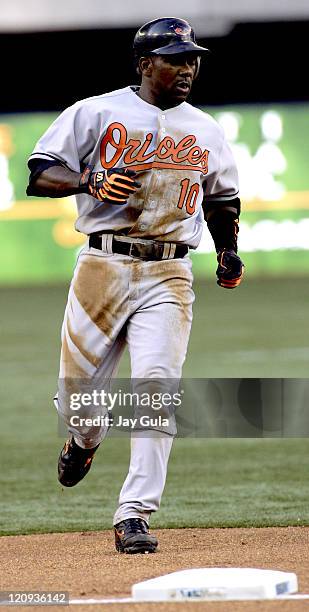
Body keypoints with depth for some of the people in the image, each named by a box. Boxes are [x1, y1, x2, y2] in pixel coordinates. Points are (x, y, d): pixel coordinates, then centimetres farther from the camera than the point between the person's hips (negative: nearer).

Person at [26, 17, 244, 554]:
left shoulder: (206, 130, 14)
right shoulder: (95, 113, 2)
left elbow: (223, 198, 25)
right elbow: (39, 176, -2)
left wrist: (228, 252, 7)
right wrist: (91, 179, -21)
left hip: (169, 276, 2)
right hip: (103, 267, -2)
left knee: (157, 388, -14)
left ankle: (134, 516, -12)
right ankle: (85, 440, 41)